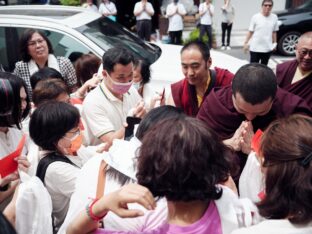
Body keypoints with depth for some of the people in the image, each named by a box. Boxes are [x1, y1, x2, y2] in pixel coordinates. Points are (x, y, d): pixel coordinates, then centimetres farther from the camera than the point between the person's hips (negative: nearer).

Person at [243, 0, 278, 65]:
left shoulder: (274, 17, 1)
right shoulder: (255, 17, -8)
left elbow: (274, 32, 11)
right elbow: (250, 31, -4)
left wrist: (274, 43, 12)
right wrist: (246, 43, -6)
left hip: (268, 48, 4)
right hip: (255, 48, -3)